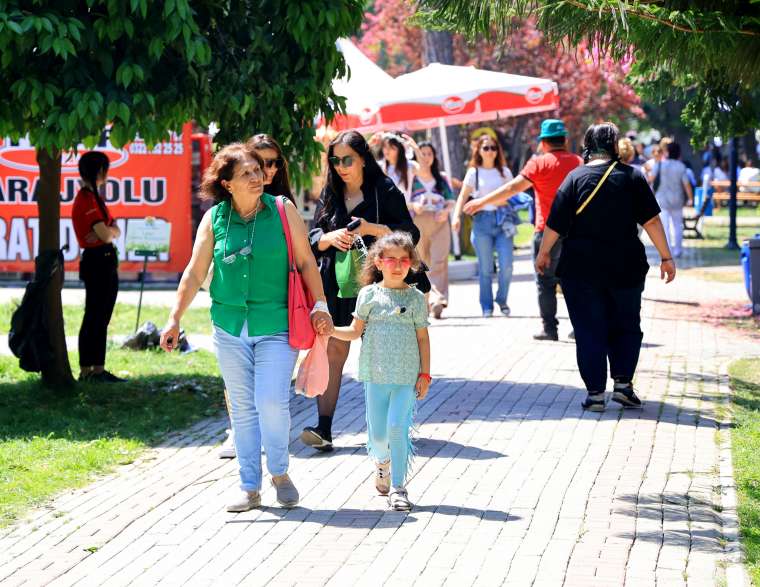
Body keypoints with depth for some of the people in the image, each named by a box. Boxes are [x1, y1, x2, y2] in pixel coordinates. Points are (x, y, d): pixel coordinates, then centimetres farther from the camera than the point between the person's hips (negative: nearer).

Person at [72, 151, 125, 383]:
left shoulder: (93, 197, 17)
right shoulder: (86, 200, -15)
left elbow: (115, 232, 11)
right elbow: (105, 234, -22)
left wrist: (106, 231, -11)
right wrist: (109, 230, 0)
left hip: (105, 262, 10)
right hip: (97, 261, -10)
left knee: (100, 319, 11)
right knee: (94, 317, -6)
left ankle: (98, 370, 15)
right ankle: (86, 370, -3)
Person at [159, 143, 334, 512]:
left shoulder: (283, 211, -2)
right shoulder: (214, 218, 2)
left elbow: (306, 262, 4)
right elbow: (194, 273, 7)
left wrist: (320, 306, -2)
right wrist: (175, 319, 5)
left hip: (276, 326, -2)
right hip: (230, 328, 2)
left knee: (272, 401, -13)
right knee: (242, 408, 7)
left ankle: (279, 473, 11)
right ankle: (249, 488, 16)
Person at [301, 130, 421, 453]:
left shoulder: (384, 190, 0)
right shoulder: (330, 194, 12)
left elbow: (411, 234, -3)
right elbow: (313, 239, 13)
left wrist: (372, 229, -16)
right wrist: (331, 237, -9)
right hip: (336, 288, 3)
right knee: (332, 353, -6)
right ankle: (324, 429, -10)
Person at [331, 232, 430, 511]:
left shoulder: (416, 298, 1)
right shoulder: (369, 294, 2)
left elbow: (423, 338, 4)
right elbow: (355, 331, 8)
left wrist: (424, 373, 1)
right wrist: (330, 330, -8)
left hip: (406, 375, -1)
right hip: (375, 373, 1)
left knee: (398, 429, -10)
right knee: (377, 433, 5)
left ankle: (397, 487, -1)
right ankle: (382, 462, 38)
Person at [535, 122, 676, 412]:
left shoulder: (575, 178, -3)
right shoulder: (632, 176, -2)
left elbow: (556, 223, -4)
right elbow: (651, 220, -5)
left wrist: (544, 253, 11)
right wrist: (666, 257, 1)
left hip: (581, 268, -1)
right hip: (625, 268, 1)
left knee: (589, 331, 5)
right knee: (626, 326, 15)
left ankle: (595, 392, 3)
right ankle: (623, 382, 2)